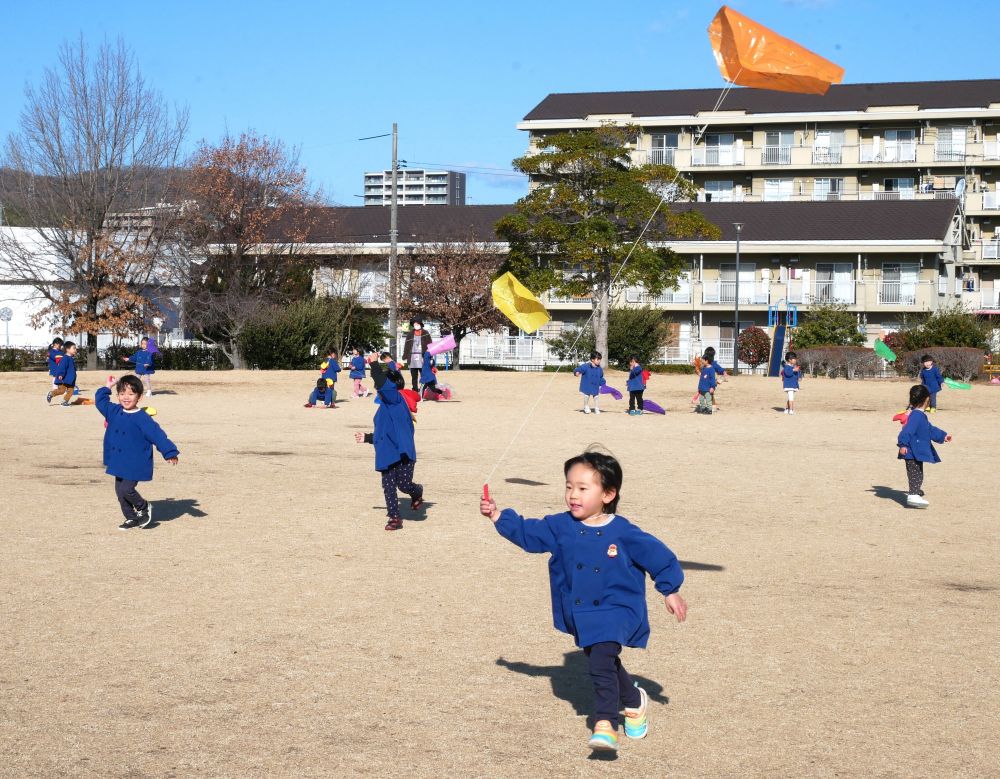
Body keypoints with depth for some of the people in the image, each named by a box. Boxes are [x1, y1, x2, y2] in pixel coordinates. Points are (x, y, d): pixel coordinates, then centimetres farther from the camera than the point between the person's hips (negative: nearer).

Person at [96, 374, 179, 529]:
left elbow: (157, 435, -17)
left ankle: (144, 507, 12)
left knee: (126, 489, -14)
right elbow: (100, 402, 19)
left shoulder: (142, 418, -15)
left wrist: (170, 452, -20)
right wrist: (107, 388, 12)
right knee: (120, 491, 9)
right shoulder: (114, 412, 4)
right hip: (119, 463, 7)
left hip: (136, 464, -7)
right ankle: (131, 518, 23)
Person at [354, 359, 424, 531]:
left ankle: (417, 492, 26)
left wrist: (375, 365, -20)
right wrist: (367, 438, 35)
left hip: (402, 453, -9)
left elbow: (382, 385, -29)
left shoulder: (396, 398, -8)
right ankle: (394, 517, 11)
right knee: (388, 487, 4)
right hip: (387, 455, 9)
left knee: (404, 485, -9)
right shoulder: (385, 406, 19)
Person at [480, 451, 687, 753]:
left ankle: (605, 724, -19)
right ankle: (634, 700, 45)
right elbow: (526, 532, 4)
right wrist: (497, 516, -6)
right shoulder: (560, 527, -3)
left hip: (616, 611, -6)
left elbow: (658, 556, -5)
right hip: (581, 614, 6)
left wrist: (670, 591, -2)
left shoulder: (624, 533, -14)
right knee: (606, 662, 20)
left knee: (601, 663, -22)